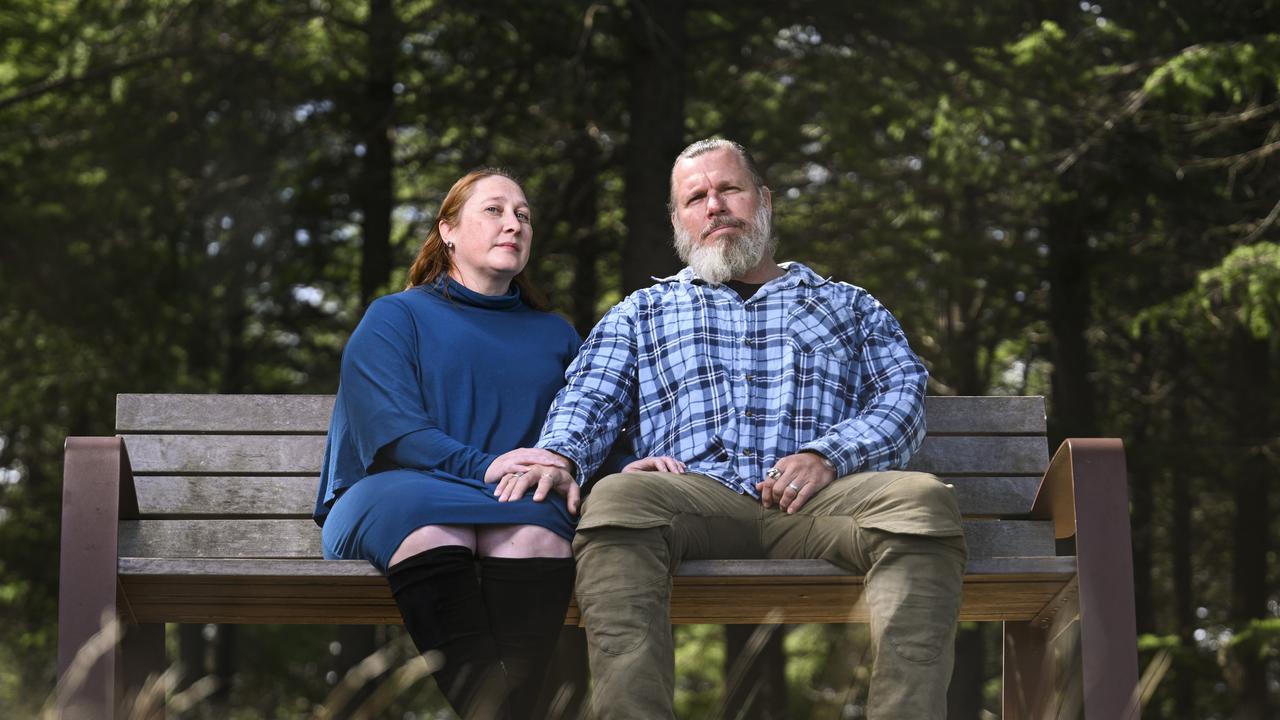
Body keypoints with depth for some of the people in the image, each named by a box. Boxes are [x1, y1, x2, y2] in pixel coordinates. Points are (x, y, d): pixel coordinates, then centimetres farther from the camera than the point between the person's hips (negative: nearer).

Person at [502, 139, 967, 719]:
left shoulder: (849, 306, 31)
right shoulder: (641, 313, 32)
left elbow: (903, 394, 15)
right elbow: (591, 397, 16)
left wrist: (826, 455, -7)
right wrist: (557, 454, -9)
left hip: (816, 498, 0)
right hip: (695, 492, 0)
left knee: (922, 499, -33)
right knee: (618, 498, -36)